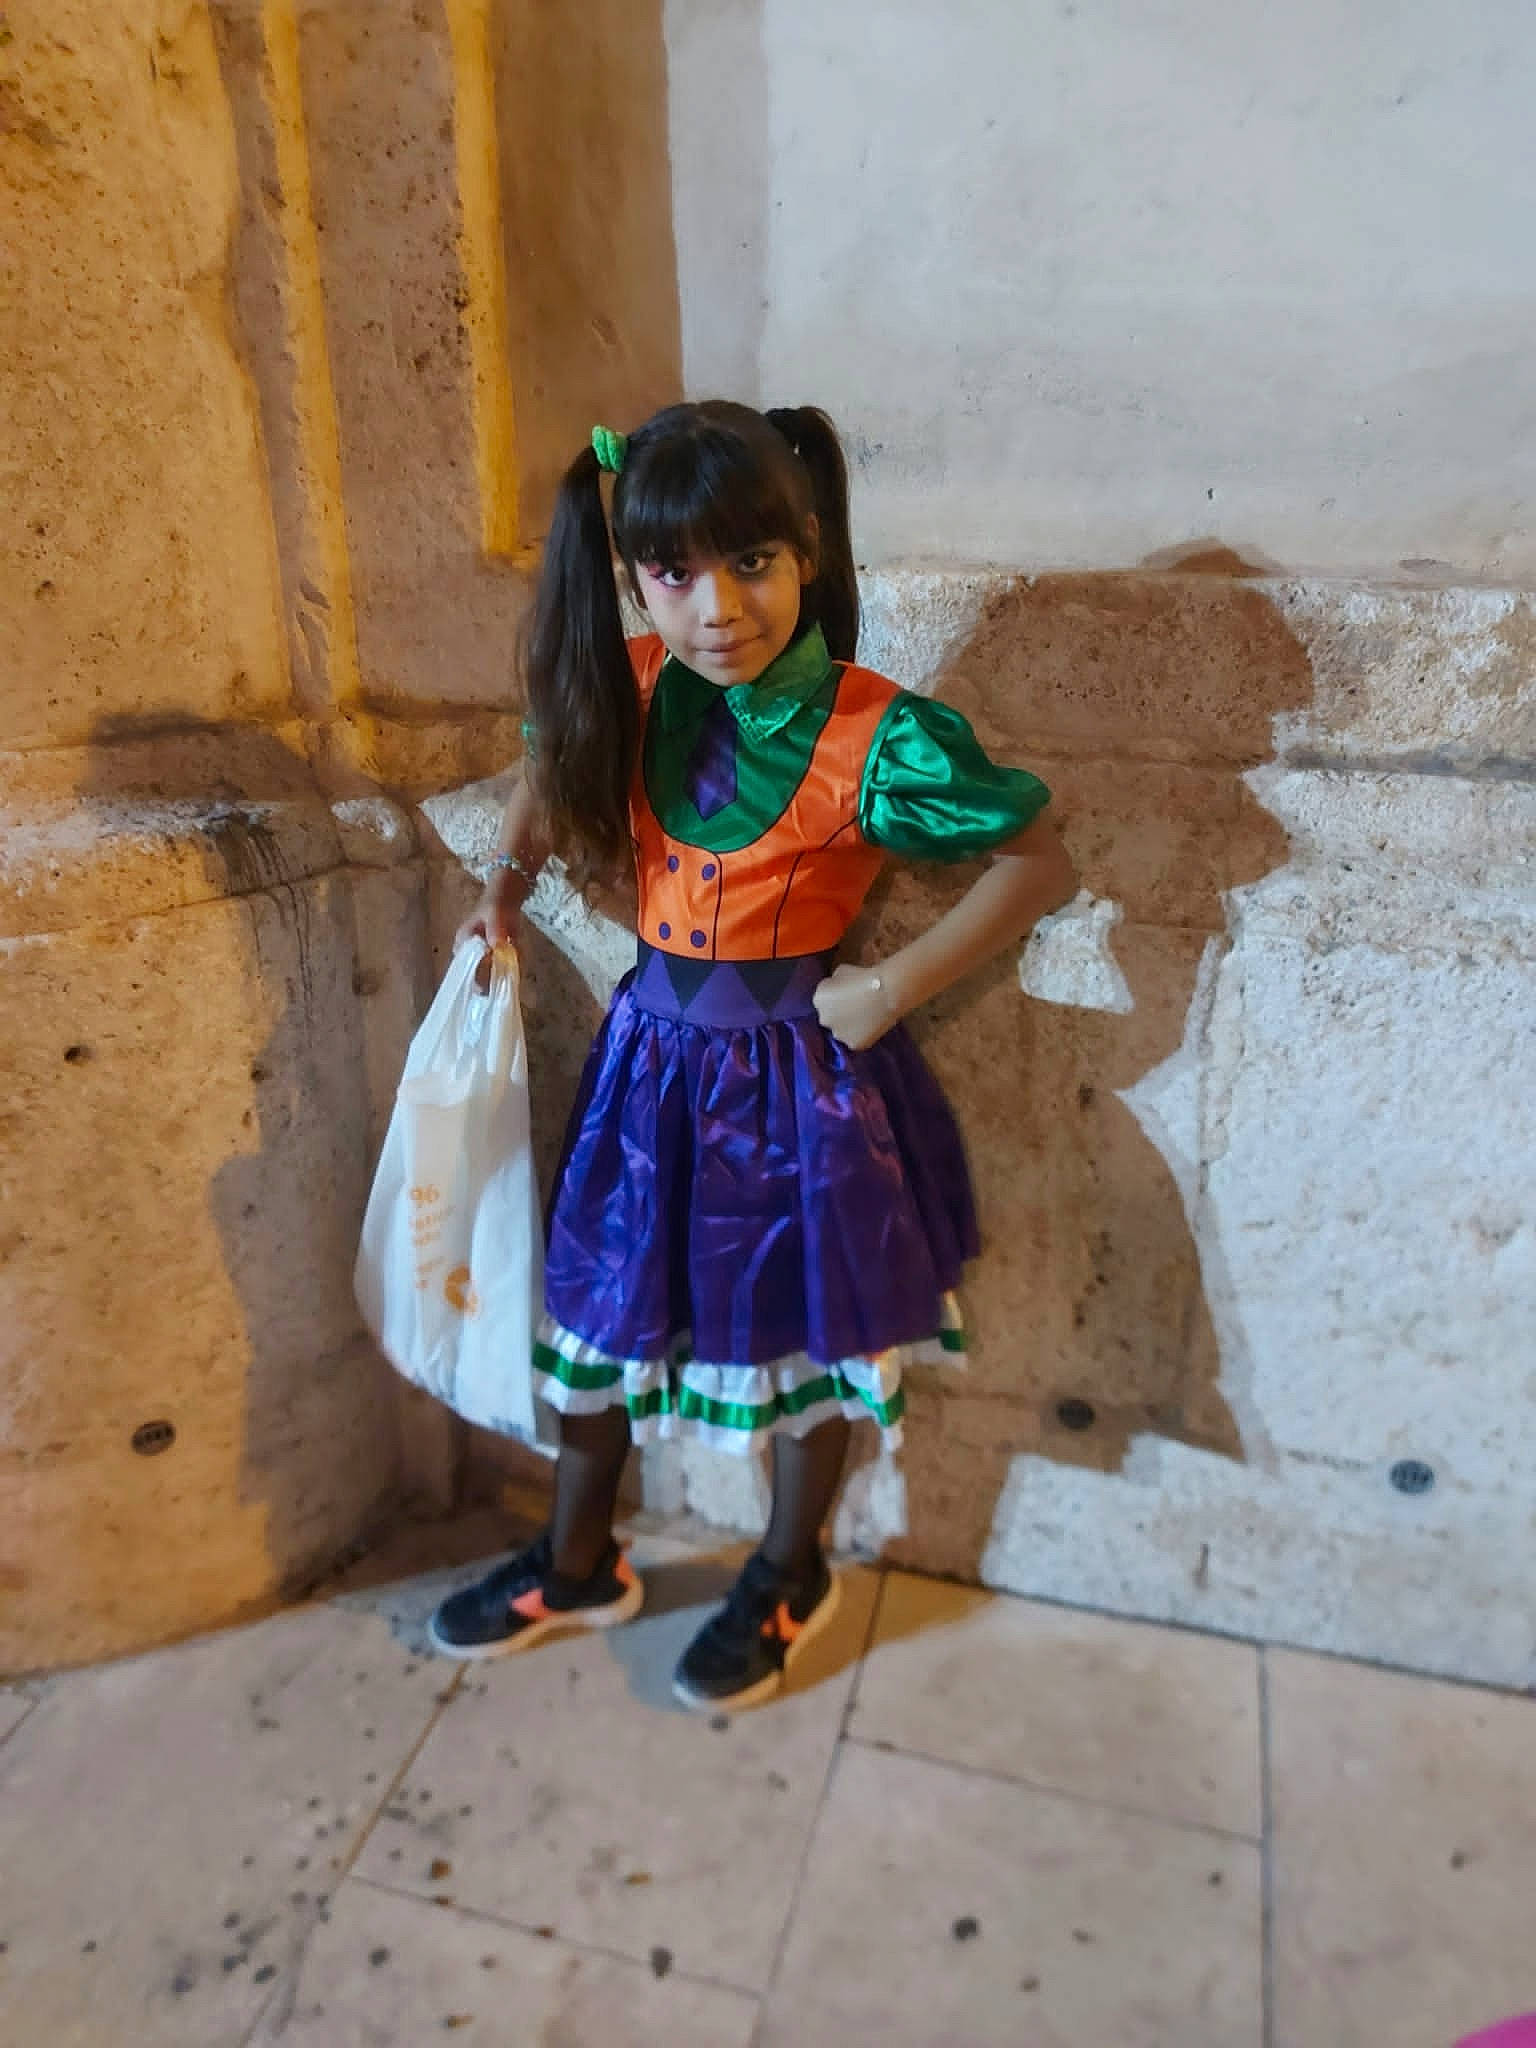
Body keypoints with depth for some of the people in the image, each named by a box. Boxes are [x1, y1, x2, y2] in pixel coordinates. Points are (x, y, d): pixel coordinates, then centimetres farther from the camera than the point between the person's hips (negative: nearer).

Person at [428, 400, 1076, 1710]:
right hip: (655, 1054, 5)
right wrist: (507, 885, 6)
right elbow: (553, 755, 15)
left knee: (803, 1324, 13)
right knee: (601, 1301, 17)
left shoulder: (875, 739, -23)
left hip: (797, 1065, -5)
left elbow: (1042, 863, -16)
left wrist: (896, 988, -18)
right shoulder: (633, 690, -8)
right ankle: (579, 1562, 42)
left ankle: (792, 1577, 42)